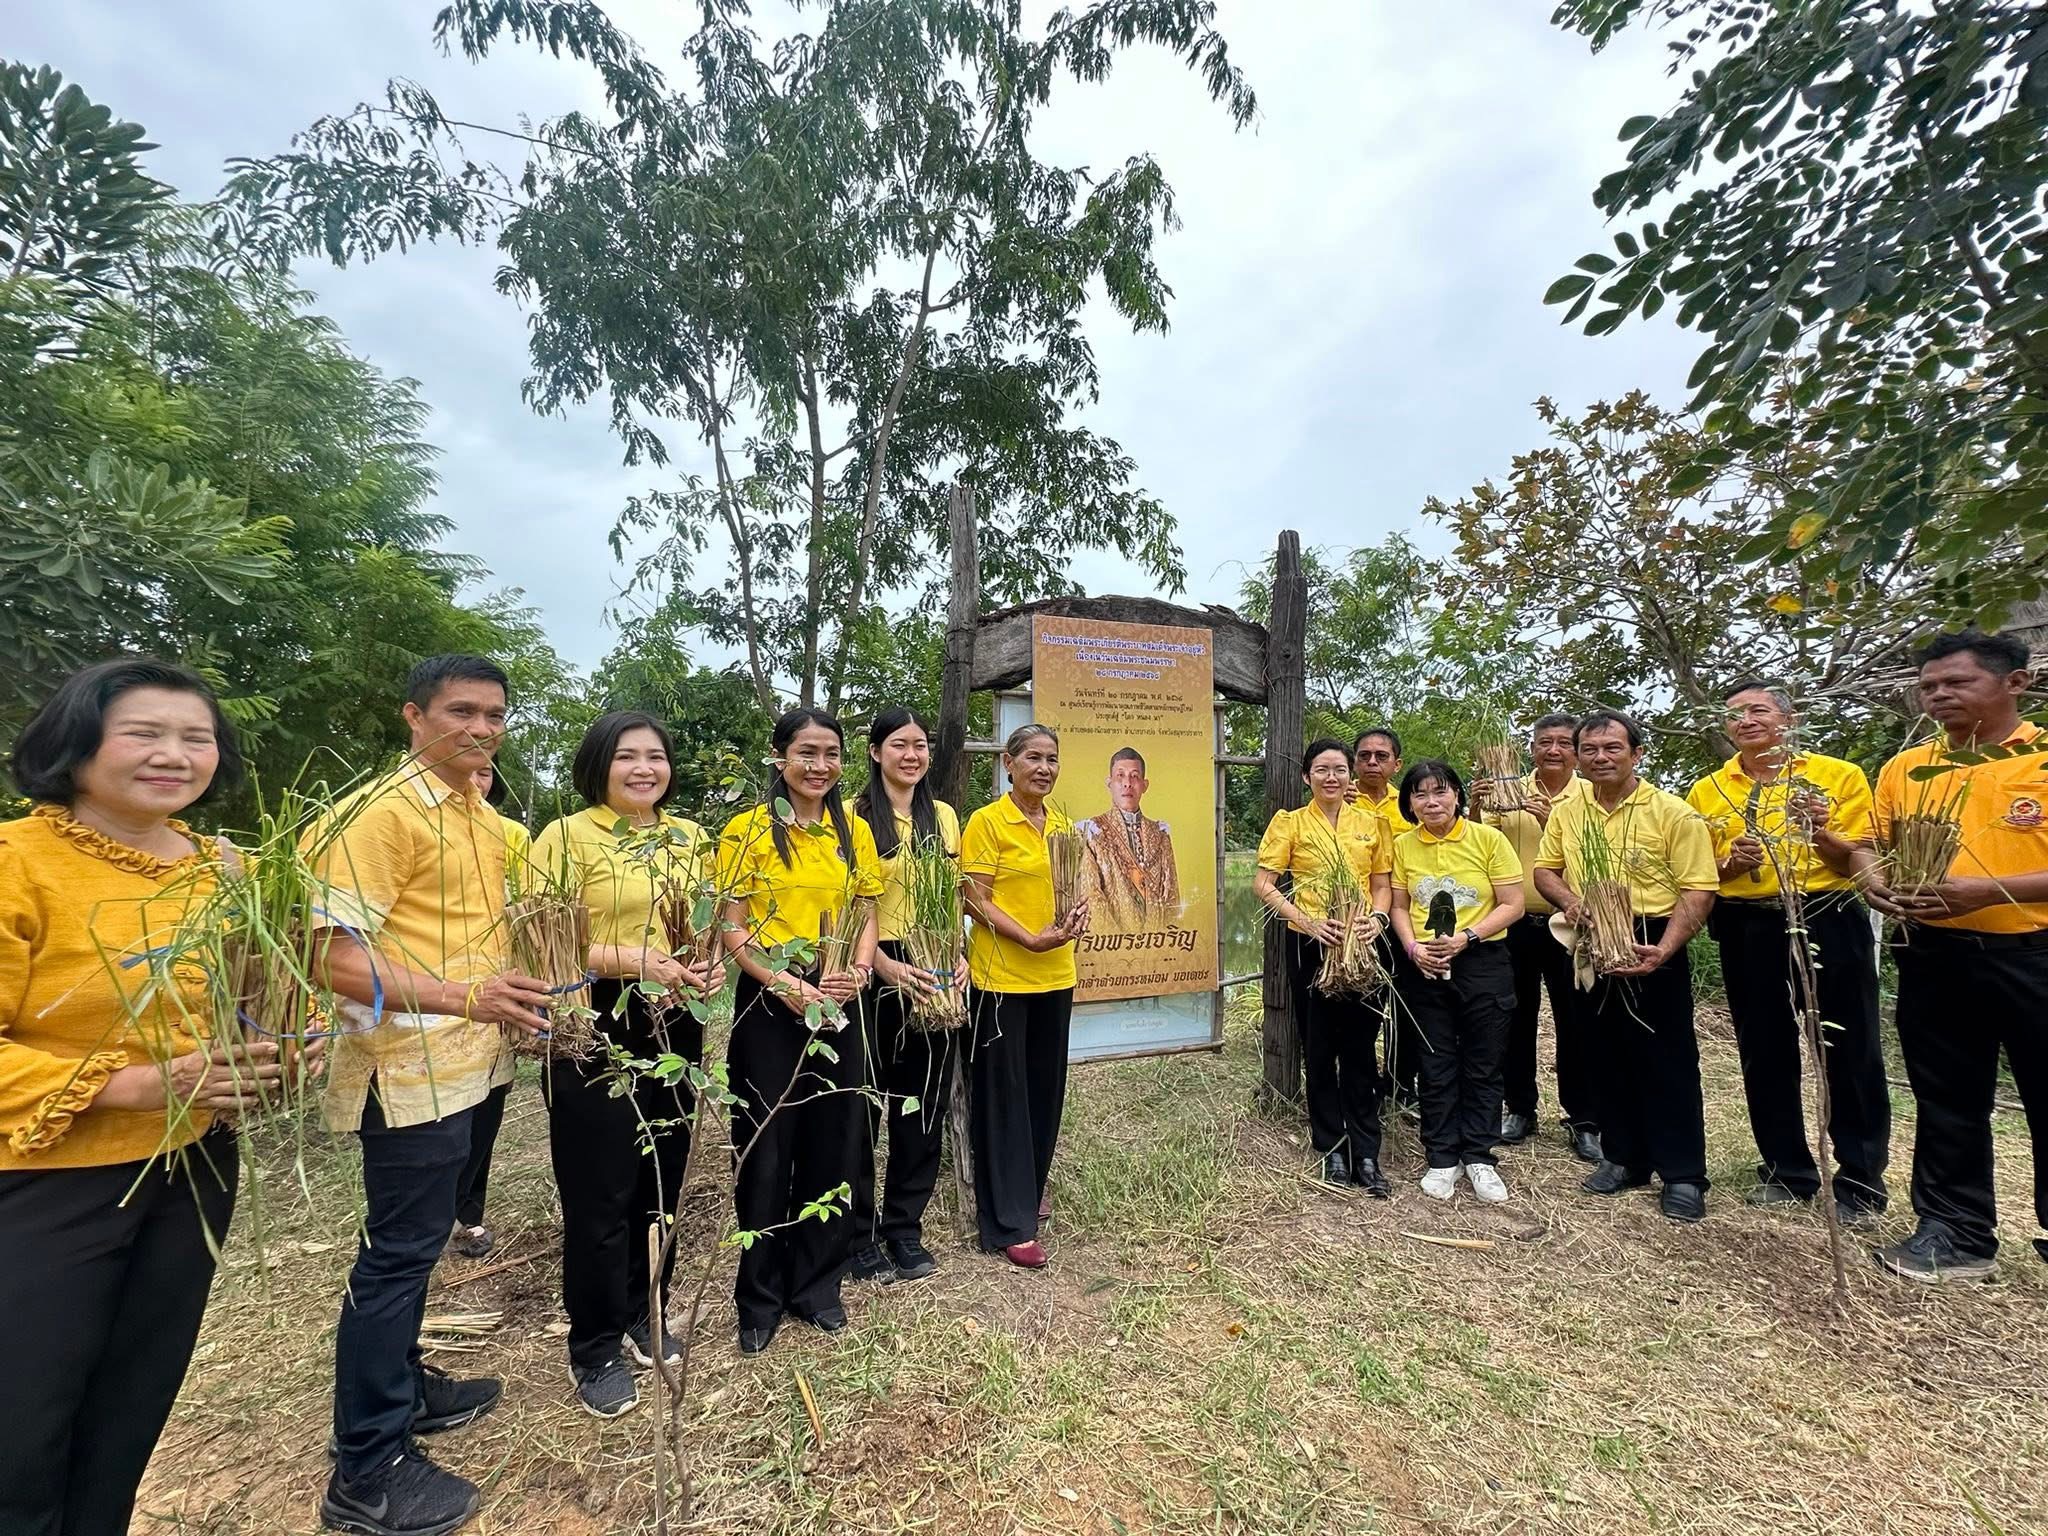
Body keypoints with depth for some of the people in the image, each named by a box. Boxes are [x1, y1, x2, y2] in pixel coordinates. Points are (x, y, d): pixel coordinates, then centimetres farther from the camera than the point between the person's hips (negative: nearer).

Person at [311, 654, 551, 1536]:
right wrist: (465, 997, -32)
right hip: (409, 1071, -9)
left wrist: (516, 998, 13)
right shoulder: (379, 812, -17)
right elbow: (334, 957, -22)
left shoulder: (484, 819, 11)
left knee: (416, 1242, 22)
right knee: (400, 1251, 3)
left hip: (460, 1066, 9)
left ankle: (401, 1386, 39)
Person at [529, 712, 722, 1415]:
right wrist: (632, 960, -24)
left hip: (675, 1028, 5)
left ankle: (641, 1315, 40)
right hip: (595, 1033, -5)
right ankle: (595, 1351, 28)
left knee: (660, 1186, 17)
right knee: (600, 1197, 6)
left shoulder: (691, 837, 7)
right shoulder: (565, 837, -9)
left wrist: (709, 964, -3)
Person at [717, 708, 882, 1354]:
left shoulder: (854, 832, 6)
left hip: (836, 1005, 4)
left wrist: (858, 970, -9)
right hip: (767, 1005, -3)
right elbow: (732, 928, -7)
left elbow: (865, 917, 9)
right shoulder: (747, 830, -5)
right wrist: (784, 983, -19)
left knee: (830, 1144, 12)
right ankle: (760, 1297, 29)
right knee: (765, 1150, 7)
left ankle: (816, 1285, 33)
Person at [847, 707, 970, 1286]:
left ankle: (904, 1226, 30)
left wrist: (960, 958, -1)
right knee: (864, 1104, 6)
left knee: (923, 1104, 12)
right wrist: (886, 964, -20)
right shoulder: (856, 816, -6)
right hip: (875, 973, -5)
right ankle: (859, 1232, 24)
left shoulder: (943, 815, 10)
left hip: (934, 976, 5)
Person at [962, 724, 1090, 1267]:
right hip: (1002, 976, -6)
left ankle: (1027, 1192, 37)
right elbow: (976, 900, -12)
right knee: (1003, 1094, 4)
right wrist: (1032, 939, -21)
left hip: (1054, 976, 6)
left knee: (1046, 1088, 16)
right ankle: (1008, 1223, 16)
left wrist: (1074, 918, -6)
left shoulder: (1062, 824, 8)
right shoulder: (986, 821, -10)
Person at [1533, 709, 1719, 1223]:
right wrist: (1568, 900, -9)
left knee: (1667, 1061, 3)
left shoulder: (1672, 812, -10)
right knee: (1608, 1057, 13)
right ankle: (1624, 1158, 28)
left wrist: (1664, 949, -24)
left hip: (1652, 948, -4)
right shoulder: (1566, 812, 4)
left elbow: (1699, 889, -13)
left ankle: (1683, 1174, 17)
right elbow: (1545, 868, 12)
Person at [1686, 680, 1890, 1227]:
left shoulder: (1840, 776, 3)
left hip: (1830, 920, -2)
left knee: (1851, 1054, 4)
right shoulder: (1707, 792, 8)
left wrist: (1820, 832, -19)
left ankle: (1860, 1184, 18)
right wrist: (1729, 862, -12)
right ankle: (1787, 1172, 23)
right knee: (1765, 1055, 9)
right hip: (1749, 929, 2)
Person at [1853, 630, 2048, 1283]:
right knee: (1946, 1102, 12)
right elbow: (1872, 843, 15)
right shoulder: (1904, 767, 7)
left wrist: (1989, 891, -22)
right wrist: (1872, 876, -6)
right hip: (1933, 956, 4)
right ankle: (1956, 1232, 25)